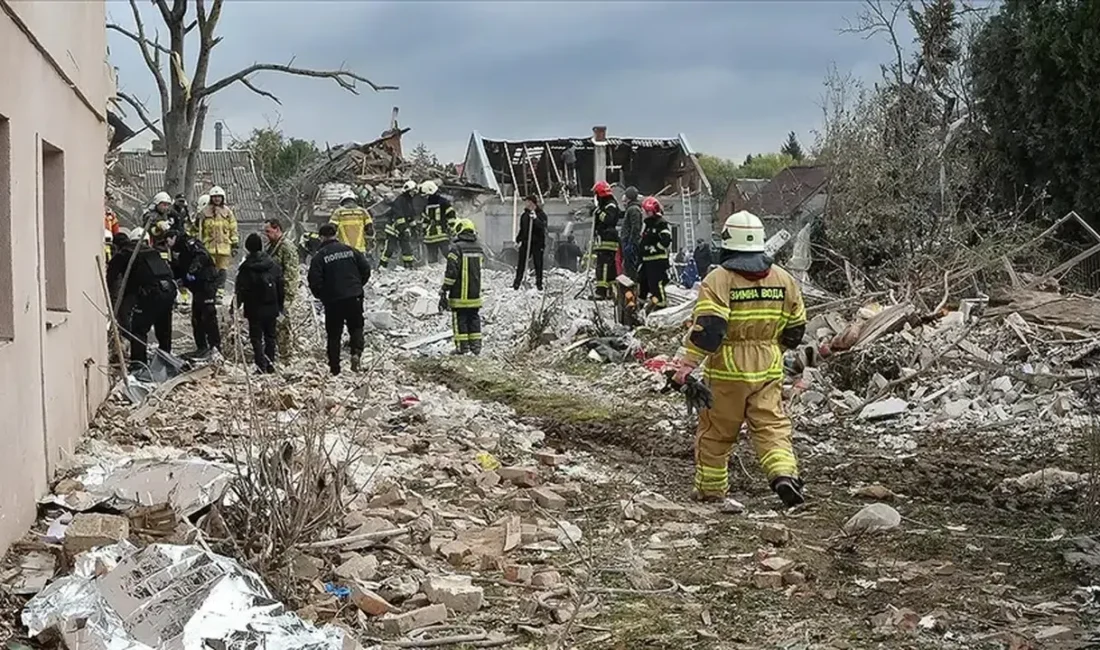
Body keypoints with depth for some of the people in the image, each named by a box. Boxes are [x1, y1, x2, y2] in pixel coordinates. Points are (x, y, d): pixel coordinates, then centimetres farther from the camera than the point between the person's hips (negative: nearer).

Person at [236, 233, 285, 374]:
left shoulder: (246, 267, -11)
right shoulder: (273, 264, 1)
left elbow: (240, 289, -10)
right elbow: (281, 287, 6)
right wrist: (281, 305, 15)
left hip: (254, 309, -3)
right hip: (271, 308, 4)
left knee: (256, 338, 2)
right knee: (270, 337, 14)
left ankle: (261, 366, -5)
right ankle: (270, 365, 14)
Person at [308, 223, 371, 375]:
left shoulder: (320, 256, -6)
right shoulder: (350, 250, 2)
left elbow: (314, 281, -10)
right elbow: (366, 269, 4)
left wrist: (321, 296, 8)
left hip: (333, 301, -2)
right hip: (354, 298, 2)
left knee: (333, 334, 8)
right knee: (356, 326, 17)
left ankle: (335, 368, 9)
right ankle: (356, 352, -9)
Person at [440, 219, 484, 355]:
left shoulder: (456, 248, -13)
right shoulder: (479, 248, 10)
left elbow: (451, 272, -16)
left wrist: (444, 291, -11)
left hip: (460, 294, -6)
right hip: (475, 293, 6)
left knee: (460, 319, 0)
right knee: (474, 318, 12)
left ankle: (462, 346, 0)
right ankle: (476, 345, 14)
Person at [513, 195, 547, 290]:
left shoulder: (541, 214, -4)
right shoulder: (524, 215, 11)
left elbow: (543, 227, -20)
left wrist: (535, 219, -32)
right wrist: (518, 240, 13)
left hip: (538, 243, -4)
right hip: (525, 242, 4)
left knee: (538, 264, 2)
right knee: (521, 264, 2)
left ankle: (539, 283, 13)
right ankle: (517, 282, 8)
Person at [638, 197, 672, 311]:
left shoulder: (662, 224, -11)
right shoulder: (647, 224, 19)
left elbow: (666, 241, -23)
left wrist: (654, 248, -18)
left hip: (658, 260, -10)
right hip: (646, 260, 10)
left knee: (657, 284, -10)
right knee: (642, 283, 15)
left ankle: (662, 305, -5)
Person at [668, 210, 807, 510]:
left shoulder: (718, 279, -12)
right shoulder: (783, 279, 5)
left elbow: (707, 329, -21)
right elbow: (795, 328, 13)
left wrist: (685, 364, -18)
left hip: (727, 370, -3)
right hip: (769, 370, 4)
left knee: (714, 431, 10)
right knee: (772, 425, 4)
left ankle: (710, 489, 20)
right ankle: (784, 472, -19)